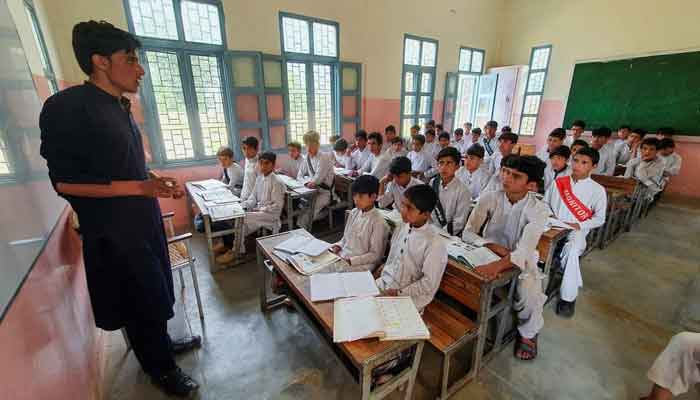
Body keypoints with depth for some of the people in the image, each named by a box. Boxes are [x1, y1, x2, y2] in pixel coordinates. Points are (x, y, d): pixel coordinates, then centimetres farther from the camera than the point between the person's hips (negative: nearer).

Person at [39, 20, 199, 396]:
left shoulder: (120, 108, 10)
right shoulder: (66, 107, -16)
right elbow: (64, 181, -18)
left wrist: (158, 182, 5)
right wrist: (139, 188, -25)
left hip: (143, 219, 8)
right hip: (113, 230, -8)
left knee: (155, 293, 21)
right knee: (141, 302, 8)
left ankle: (162, 343, 44)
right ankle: (161, 369, 30)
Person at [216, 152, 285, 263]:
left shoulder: (276, 182, -19)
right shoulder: (259, 178, 6)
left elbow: (277, 206, -18)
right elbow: (253, 197, 12)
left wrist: (259, 210, -17)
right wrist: (242, 206, -5)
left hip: (271, 214, -8)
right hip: (258, 210, 8)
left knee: (242, 218, -22)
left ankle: (236, 251, -5)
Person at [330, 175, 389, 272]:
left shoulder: (378, 222, -16)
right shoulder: (354, 213, 4)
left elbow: (375, 255, -13)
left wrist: (351, 261, -18)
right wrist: (338, 245, -2)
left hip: (361, 265, -7)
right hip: (341, 255, 7)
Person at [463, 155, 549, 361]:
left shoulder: (539, 209, -16)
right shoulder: (489, 198, -12)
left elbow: (524, 250, -31)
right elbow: (468, 233, -14)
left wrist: (498, 265, -48)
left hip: (521, 260, -1)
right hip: (489, 255, 1)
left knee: (530, 297, -27)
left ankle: (528, 333, 11)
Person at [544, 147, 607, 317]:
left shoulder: (597, 190, 0)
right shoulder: (558, 182, 7)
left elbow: (599, 219, 2)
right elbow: (545, 203, 13)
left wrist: (578, 225, -12)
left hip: (577, 231, -2)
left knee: (571, 251, -31)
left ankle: (568, 296, -10)